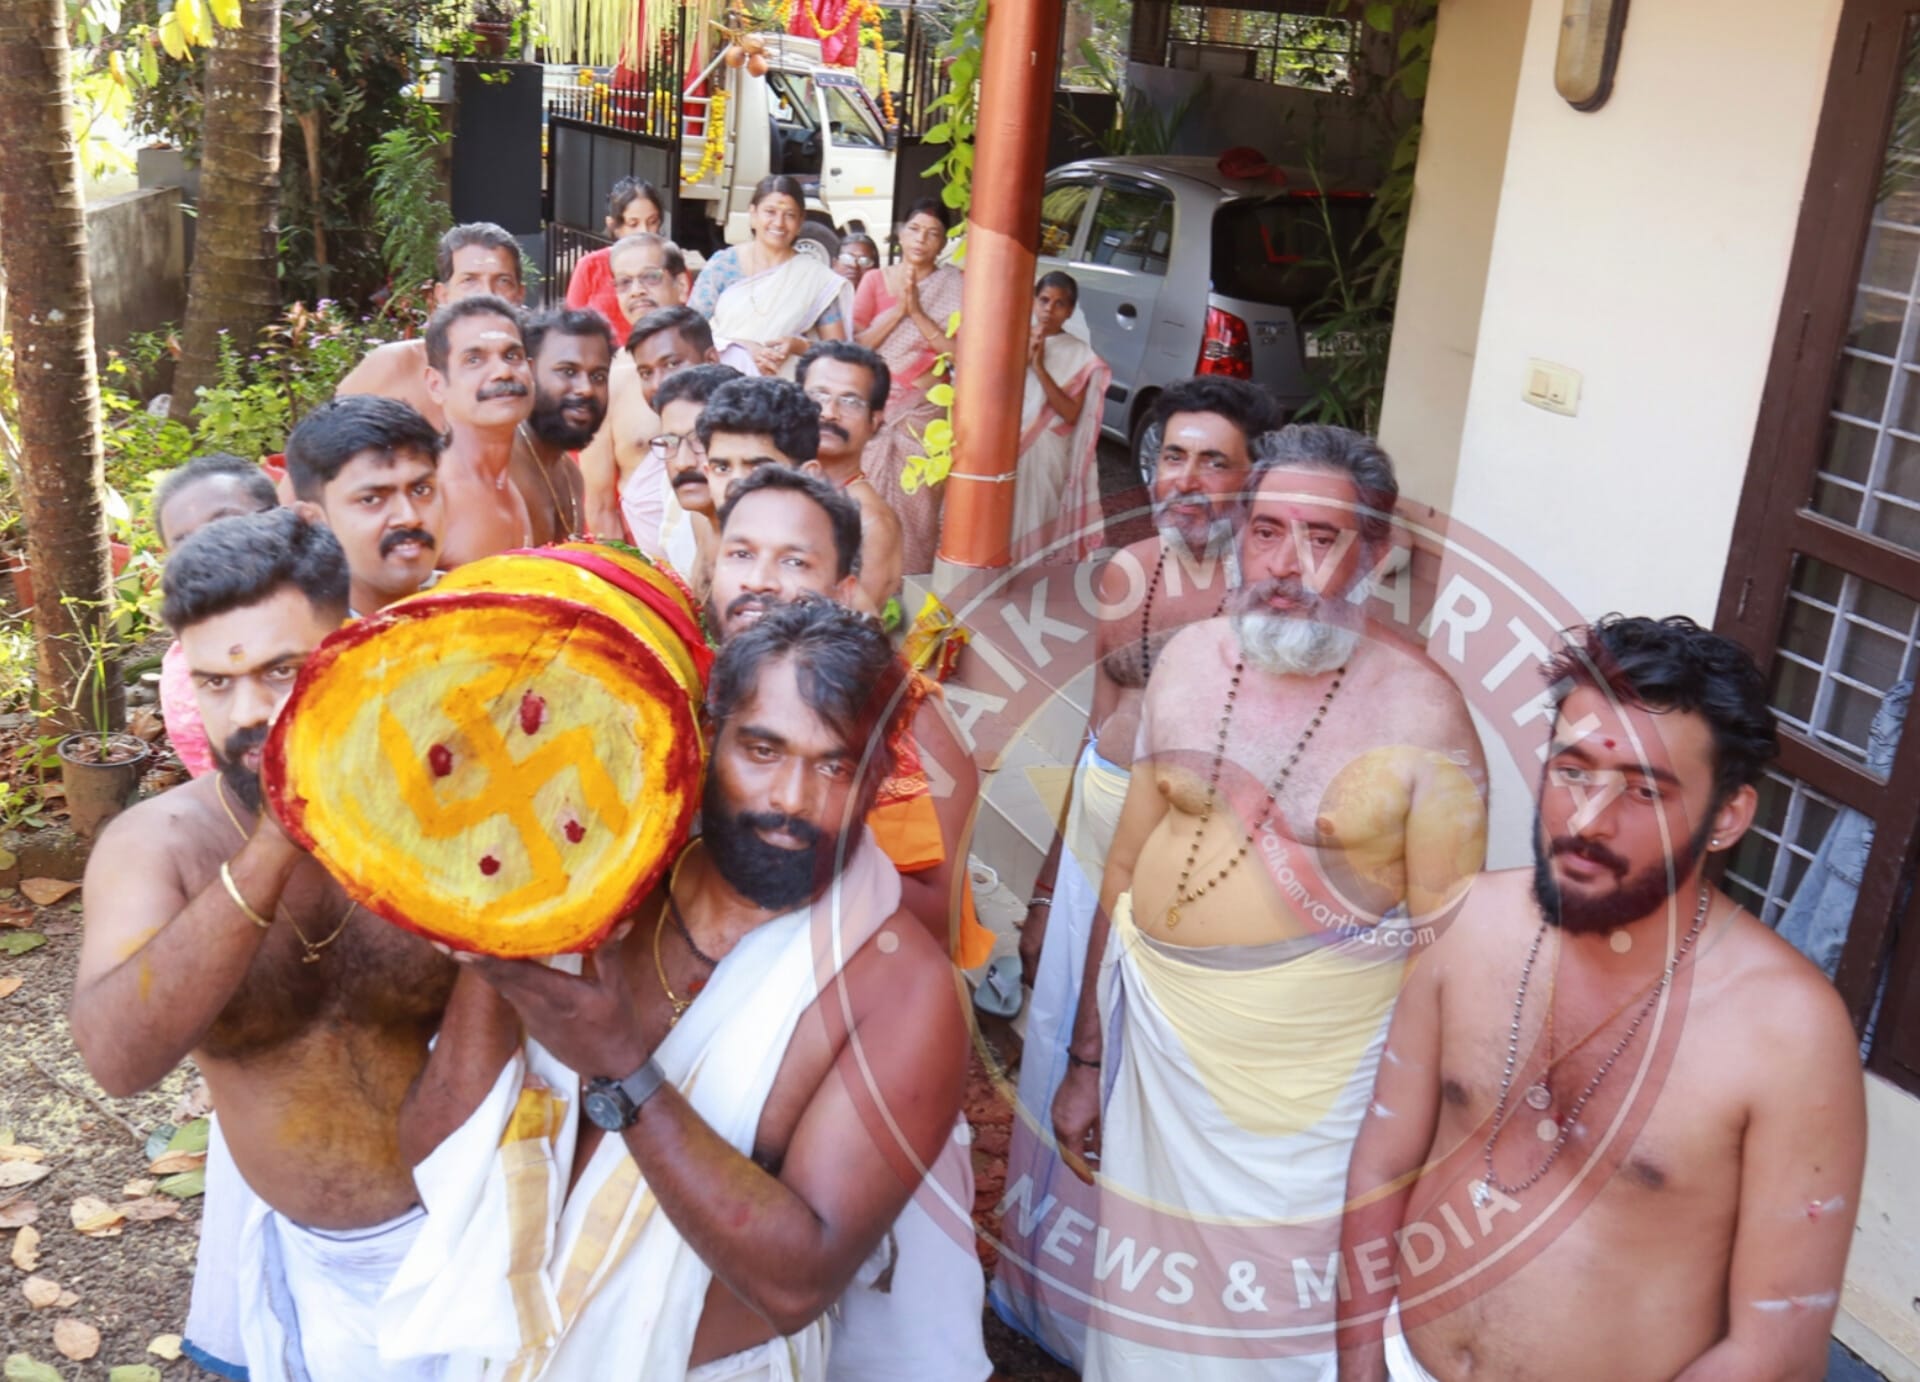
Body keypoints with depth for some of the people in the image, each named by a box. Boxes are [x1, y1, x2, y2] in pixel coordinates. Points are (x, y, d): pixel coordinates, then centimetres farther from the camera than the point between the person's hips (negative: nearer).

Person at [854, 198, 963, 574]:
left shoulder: (953, 289, 4)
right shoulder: (876, 280, 9)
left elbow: (956, 351, -8)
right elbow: (855, 344, -2)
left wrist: (917, 311, -12)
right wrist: (898, 309, -10)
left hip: (925, 412, -1)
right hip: (877, 410, 1)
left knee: (916, 505, -3)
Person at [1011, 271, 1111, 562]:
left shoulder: (1079, 355, -2)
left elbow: (1071, 414, -11)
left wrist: (1040, 368, -16)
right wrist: (1022, 360, -14)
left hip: (1044, 455, -2)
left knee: (1033, 524, 1)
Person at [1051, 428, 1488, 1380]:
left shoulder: (1423, 713, -14)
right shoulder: (1187, 661, 0)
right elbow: (1127, 866, 6)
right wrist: (1086, 1062, 9)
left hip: (1307, 1085, -4)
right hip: (1155, 1046, 5)